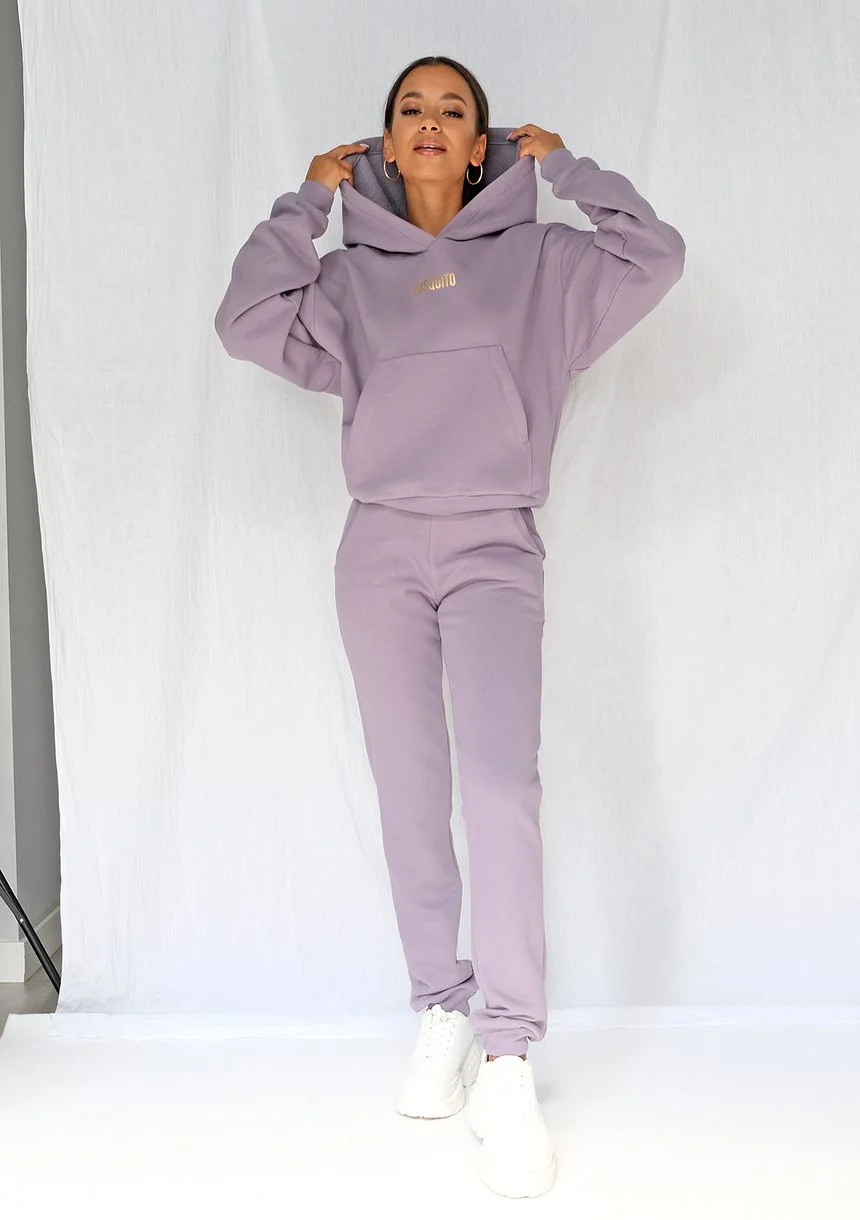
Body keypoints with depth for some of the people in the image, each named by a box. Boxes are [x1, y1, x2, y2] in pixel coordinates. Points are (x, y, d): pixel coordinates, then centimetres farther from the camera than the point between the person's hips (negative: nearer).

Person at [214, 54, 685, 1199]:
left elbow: (655, 258, -1)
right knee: (411, 799, 5)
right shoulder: (353, 276, 13)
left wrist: (568, 166, 6)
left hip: (494, 550, -2)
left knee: (502, 784, -18)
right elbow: (249, 322, 0)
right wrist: (307, 201, 6)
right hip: (380, 551, 3)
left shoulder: (539, 259, 11)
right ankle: (441, 1015, 18)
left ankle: (508, 1060, -15)